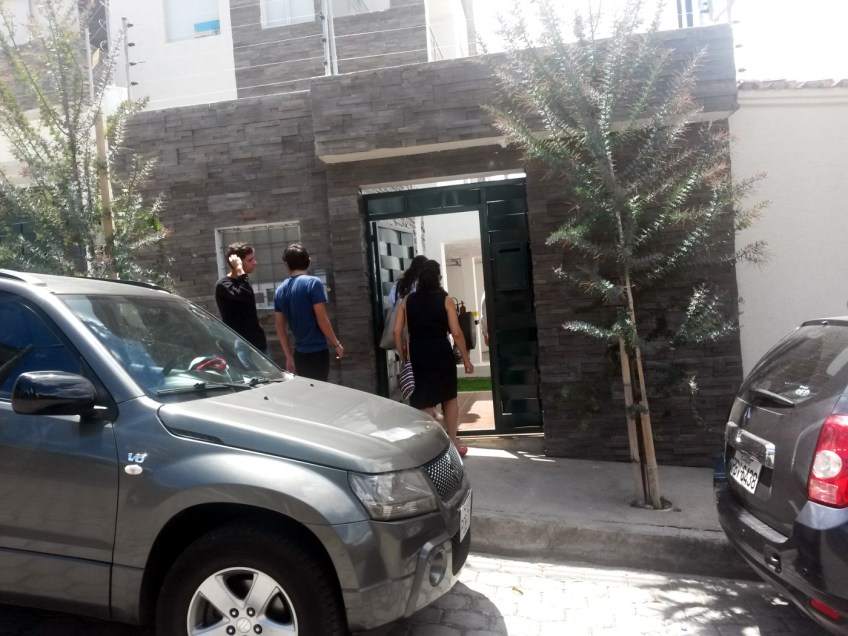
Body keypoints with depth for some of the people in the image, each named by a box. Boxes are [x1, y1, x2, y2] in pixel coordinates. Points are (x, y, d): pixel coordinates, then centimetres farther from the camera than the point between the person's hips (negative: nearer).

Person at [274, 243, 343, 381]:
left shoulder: (280, 291, 8)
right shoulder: (313, 283, -11)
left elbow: (280, 328, 10)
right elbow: (321, 319, -14)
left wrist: (289, 356, 17)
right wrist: (336, 344, -3)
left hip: (299, 353, 6)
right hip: (317, 351, -6)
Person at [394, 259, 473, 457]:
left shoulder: (407, 301, 5)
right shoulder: (445, 300, -1)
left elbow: (397, 332, 2)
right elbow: (456, 333, -5)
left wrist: (403, 357, 11)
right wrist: (466, 359, 3)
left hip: (417, 355, 1)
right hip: (442, 353, -1)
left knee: (425, 403, 8)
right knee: (449, 398, 18)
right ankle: (453, 444, 25)